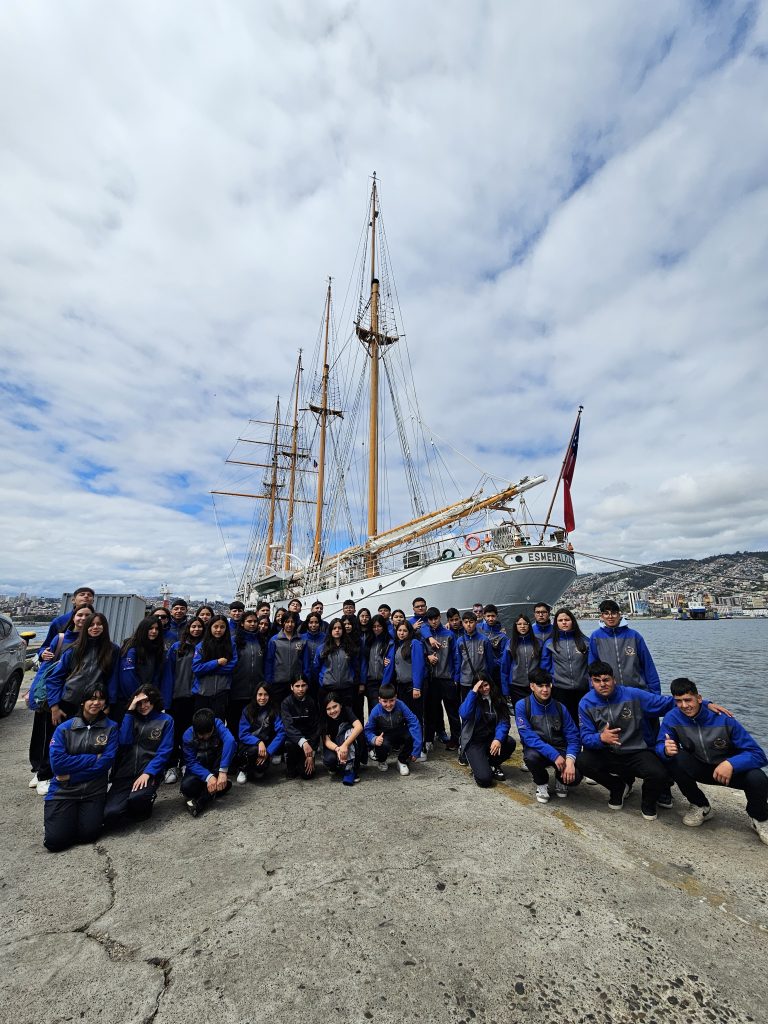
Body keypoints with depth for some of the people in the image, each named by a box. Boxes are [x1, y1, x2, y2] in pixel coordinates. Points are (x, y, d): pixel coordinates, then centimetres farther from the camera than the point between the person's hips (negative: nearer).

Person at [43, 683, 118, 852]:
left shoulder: (111, 727, -4)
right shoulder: (64, 728, -3)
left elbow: (107, 761, -9)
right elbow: (57, 763, -13)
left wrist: (72, 775, -13)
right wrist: (94, 758, -16)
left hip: (94, 792, 0)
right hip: (62, 791, 0)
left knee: (88, 835, -12)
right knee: (55, 841, -12)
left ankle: (89, 812, 20)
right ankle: (66, 815, 20)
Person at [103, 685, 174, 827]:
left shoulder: (166, 720, 3)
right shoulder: (131, 717, 14)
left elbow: (164, 751, -3)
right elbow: (123, 742, -3)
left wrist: (147, 773, -17)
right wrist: (129, 712, -4)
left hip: (150, 772, -3)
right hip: (125, 772, 3)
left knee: (136, 799, -33)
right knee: (110, 815, -20)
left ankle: (147, 800, 3)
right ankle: (132, 805, 13)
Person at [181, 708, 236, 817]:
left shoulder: (217, 724, -22)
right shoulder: (188, 736, -20)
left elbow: (230, 741, -38)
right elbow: (191, 763, -21)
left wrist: (223, 772, -45)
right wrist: (208, 777, -37)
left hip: (216, 765, 2)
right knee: (186, 786, -34)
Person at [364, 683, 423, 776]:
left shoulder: (401, 705, -24)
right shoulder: (376, 711, -22)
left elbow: (414, 723, -28)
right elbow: (368, 730, -15)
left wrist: (416, 750, -34)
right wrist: (374, 739, -39)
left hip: (400, 735, 1)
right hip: (384, 737, -1)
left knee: (411, 735, -30)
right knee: (383, 745, -35)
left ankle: (402, 761, 1)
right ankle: (381, 761, 5)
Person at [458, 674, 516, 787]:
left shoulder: (498, 700, 3)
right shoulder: (472, 699, -6)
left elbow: (503, 722, -8)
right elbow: (464, 714, -26)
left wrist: (498, 739, -26)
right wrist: (473, 692, -25)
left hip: (491, 738, 4)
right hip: (474, 742, -4)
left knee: (510, 742, -26)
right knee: (485, 779, -23)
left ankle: (493, 765, 3)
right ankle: (476, 762, 12)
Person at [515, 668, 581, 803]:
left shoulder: (560, 707, -2)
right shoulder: (522, 705, -12)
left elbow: (573, 736, -5)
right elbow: (528, 736, -19)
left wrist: (570, 760, -23)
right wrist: (554, 755, -28)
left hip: (560, 749, 2)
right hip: (537, 749, -2)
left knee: (574, 776, -25)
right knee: (531, 756, -35)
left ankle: (561, 778, 15)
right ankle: (541, 783, 1)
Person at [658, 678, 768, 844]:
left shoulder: (723, 719, -23)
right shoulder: (672, 718, -19)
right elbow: (660, 746, -16)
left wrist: (731, 764, -39)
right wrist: (666, 750, -41)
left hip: (730, 768, -1)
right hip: (700, 769, 1)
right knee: (673, 758, -29)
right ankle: (700, 806, 0)